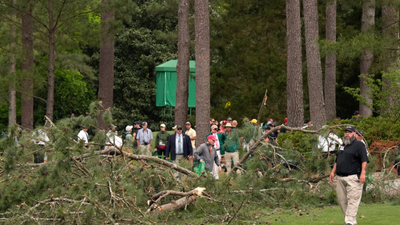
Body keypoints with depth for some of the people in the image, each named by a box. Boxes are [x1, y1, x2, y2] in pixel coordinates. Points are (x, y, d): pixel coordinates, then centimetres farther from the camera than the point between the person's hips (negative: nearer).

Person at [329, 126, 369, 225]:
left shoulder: (359, 145, -2)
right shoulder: (342, 146, 23)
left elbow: (364, 160, -10)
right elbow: (337, 161, 30)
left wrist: (363, 173, -20)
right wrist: (333, 172, 20)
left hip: (353, 178, -8)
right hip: (340, 178, 8)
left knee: (352, 201, -10)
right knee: (341, 200, 5)